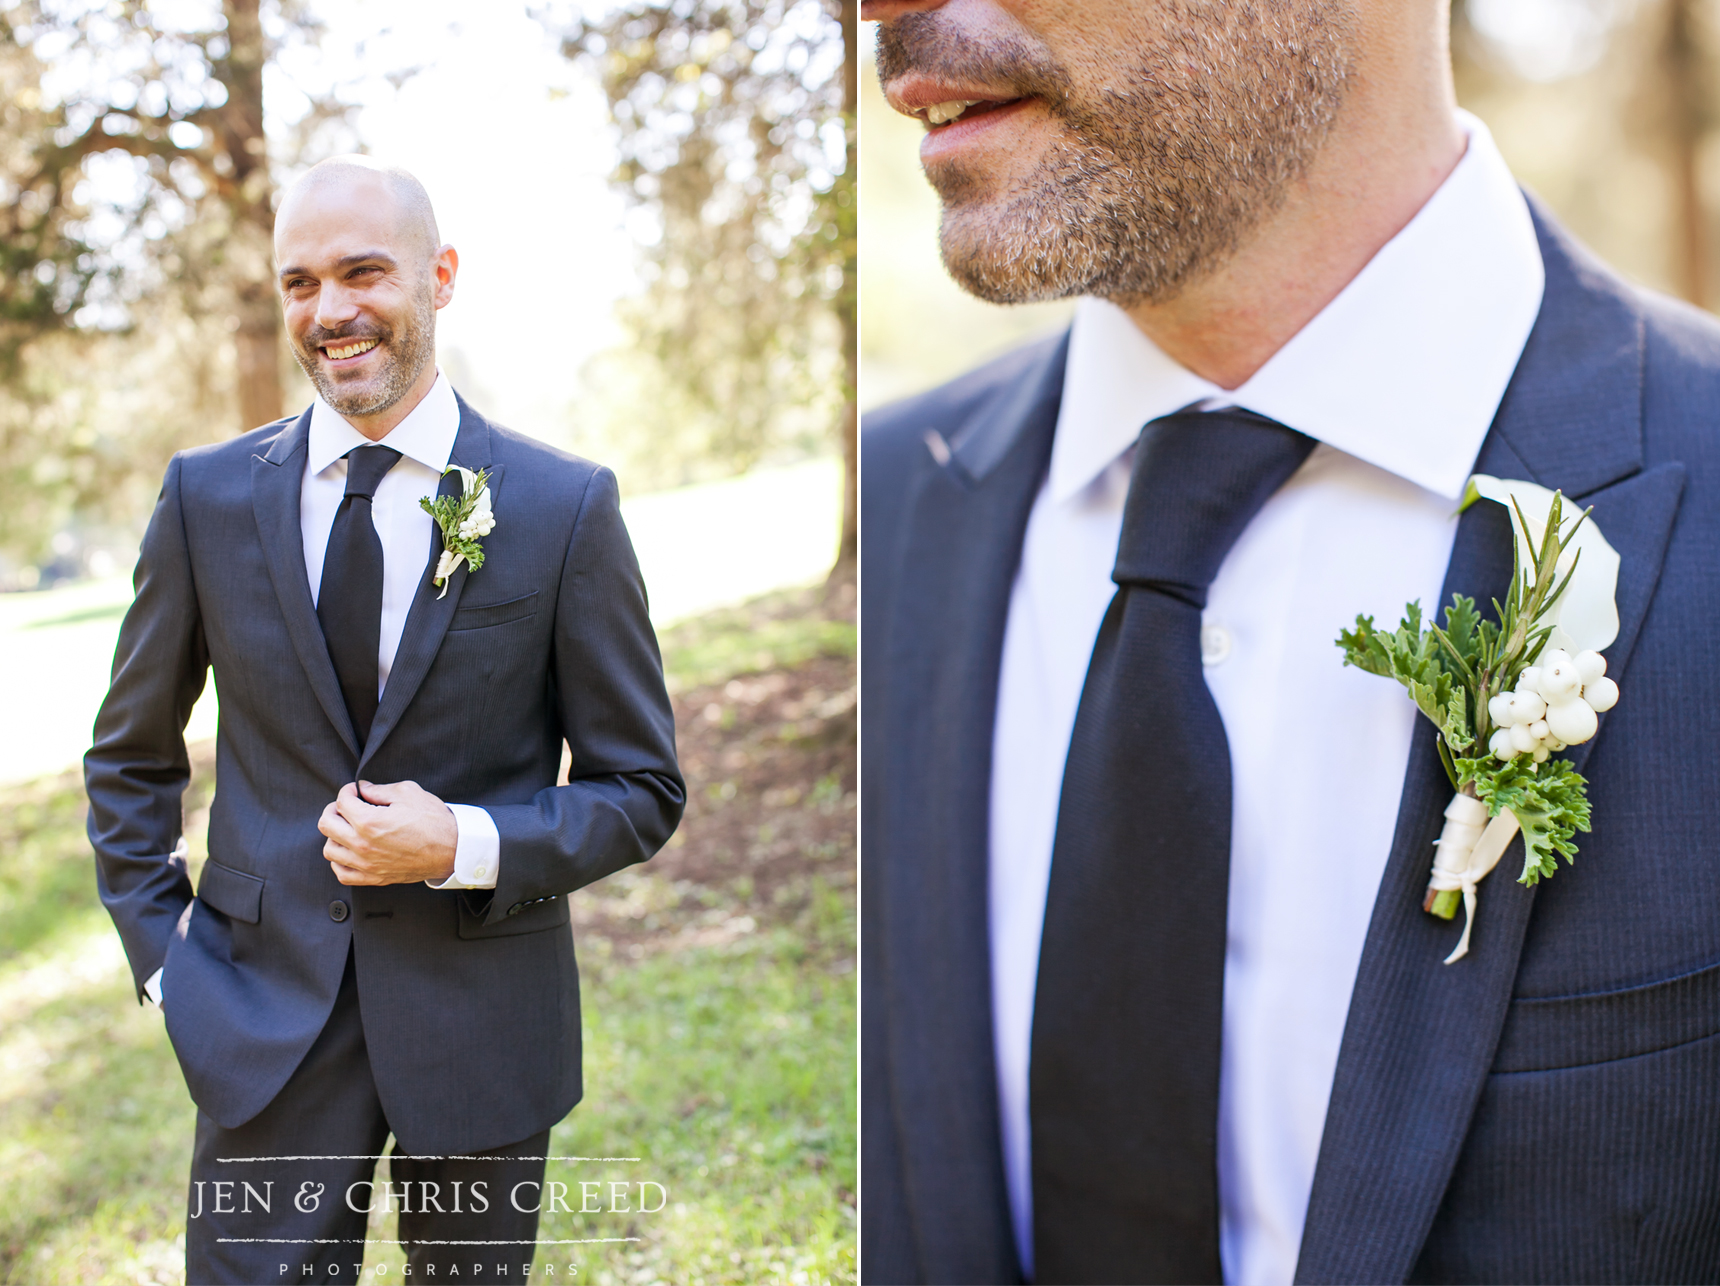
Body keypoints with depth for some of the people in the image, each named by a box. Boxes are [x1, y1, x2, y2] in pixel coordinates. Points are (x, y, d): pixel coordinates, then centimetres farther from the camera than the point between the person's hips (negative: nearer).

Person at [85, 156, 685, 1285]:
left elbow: (644, 790, -2)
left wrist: (466, 843, -17)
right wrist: (160, 943, 1)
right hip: (264, 1015, 1)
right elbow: (131, 758, 12)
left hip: (481, 1015, 0)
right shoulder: (209, 496, 0)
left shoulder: (567, 506, -7)